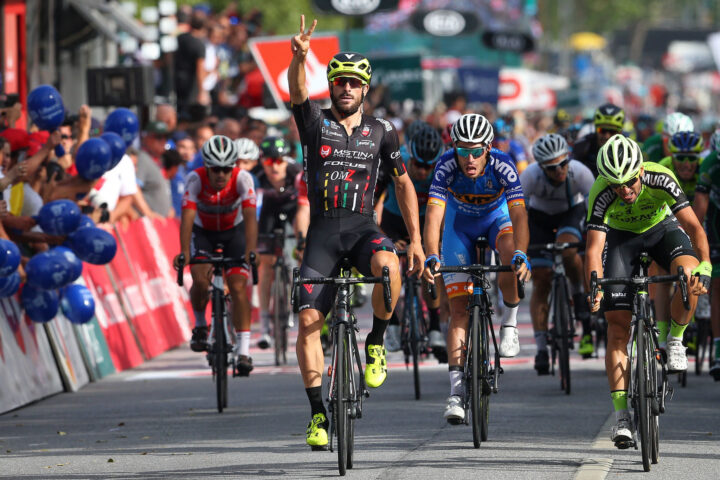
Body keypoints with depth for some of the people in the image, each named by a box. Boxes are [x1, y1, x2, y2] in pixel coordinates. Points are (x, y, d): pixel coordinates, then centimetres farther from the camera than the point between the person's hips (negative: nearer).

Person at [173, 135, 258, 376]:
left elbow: (250, 217, -35)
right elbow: (187, 216, -36)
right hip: (203, 232, 0)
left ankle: (243, 351, -15)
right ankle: (200, 325, 6)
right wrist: (184, 253, -49)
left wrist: (250, 252, -47)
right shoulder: (196, 179, -28)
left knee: (238, 287, -15)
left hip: (234, 232, 0)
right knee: (200, 281, -23)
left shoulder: (242, 179, -28)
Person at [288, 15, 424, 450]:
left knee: (387, 265, -36)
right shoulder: (316, 122, 5)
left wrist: (416, 239, 9)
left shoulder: (381, 132, 9)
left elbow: (403, 185, 15)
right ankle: (318, 413, 1)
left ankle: (376, 343, -12)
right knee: (308, 320, -9)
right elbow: (297, 90, -16)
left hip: (363, 227, 0)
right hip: (323, 230, 0)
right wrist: (300, 56, -38)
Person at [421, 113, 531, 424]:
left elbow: (518, 214, -40)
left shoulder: (502, 165, -32)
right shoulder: (447, 166, -31)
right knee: (459, 307, -9)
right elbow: (434, 214, -39)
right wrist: (431, 257, -54)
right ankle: (456, 391, -9)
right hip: (460, 223, 0)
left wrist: (521, 255, -56)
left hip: (497, 217, 0)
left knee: (511, 258, -36)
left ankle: (510, 323, -10)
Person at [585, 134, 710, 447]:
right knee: (618, 326, -11)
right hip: (620, 236, 0)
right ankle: (622, 415, -9)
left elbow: (693, 226, -36)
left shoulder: (661, 179, -34)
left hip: (661, 227, 0)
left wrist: (704, 269, -51)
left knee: (688, 273, -33)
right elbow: (594, 248, -37)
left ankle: (675, 339, -6)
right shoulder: (601, 195, -33)